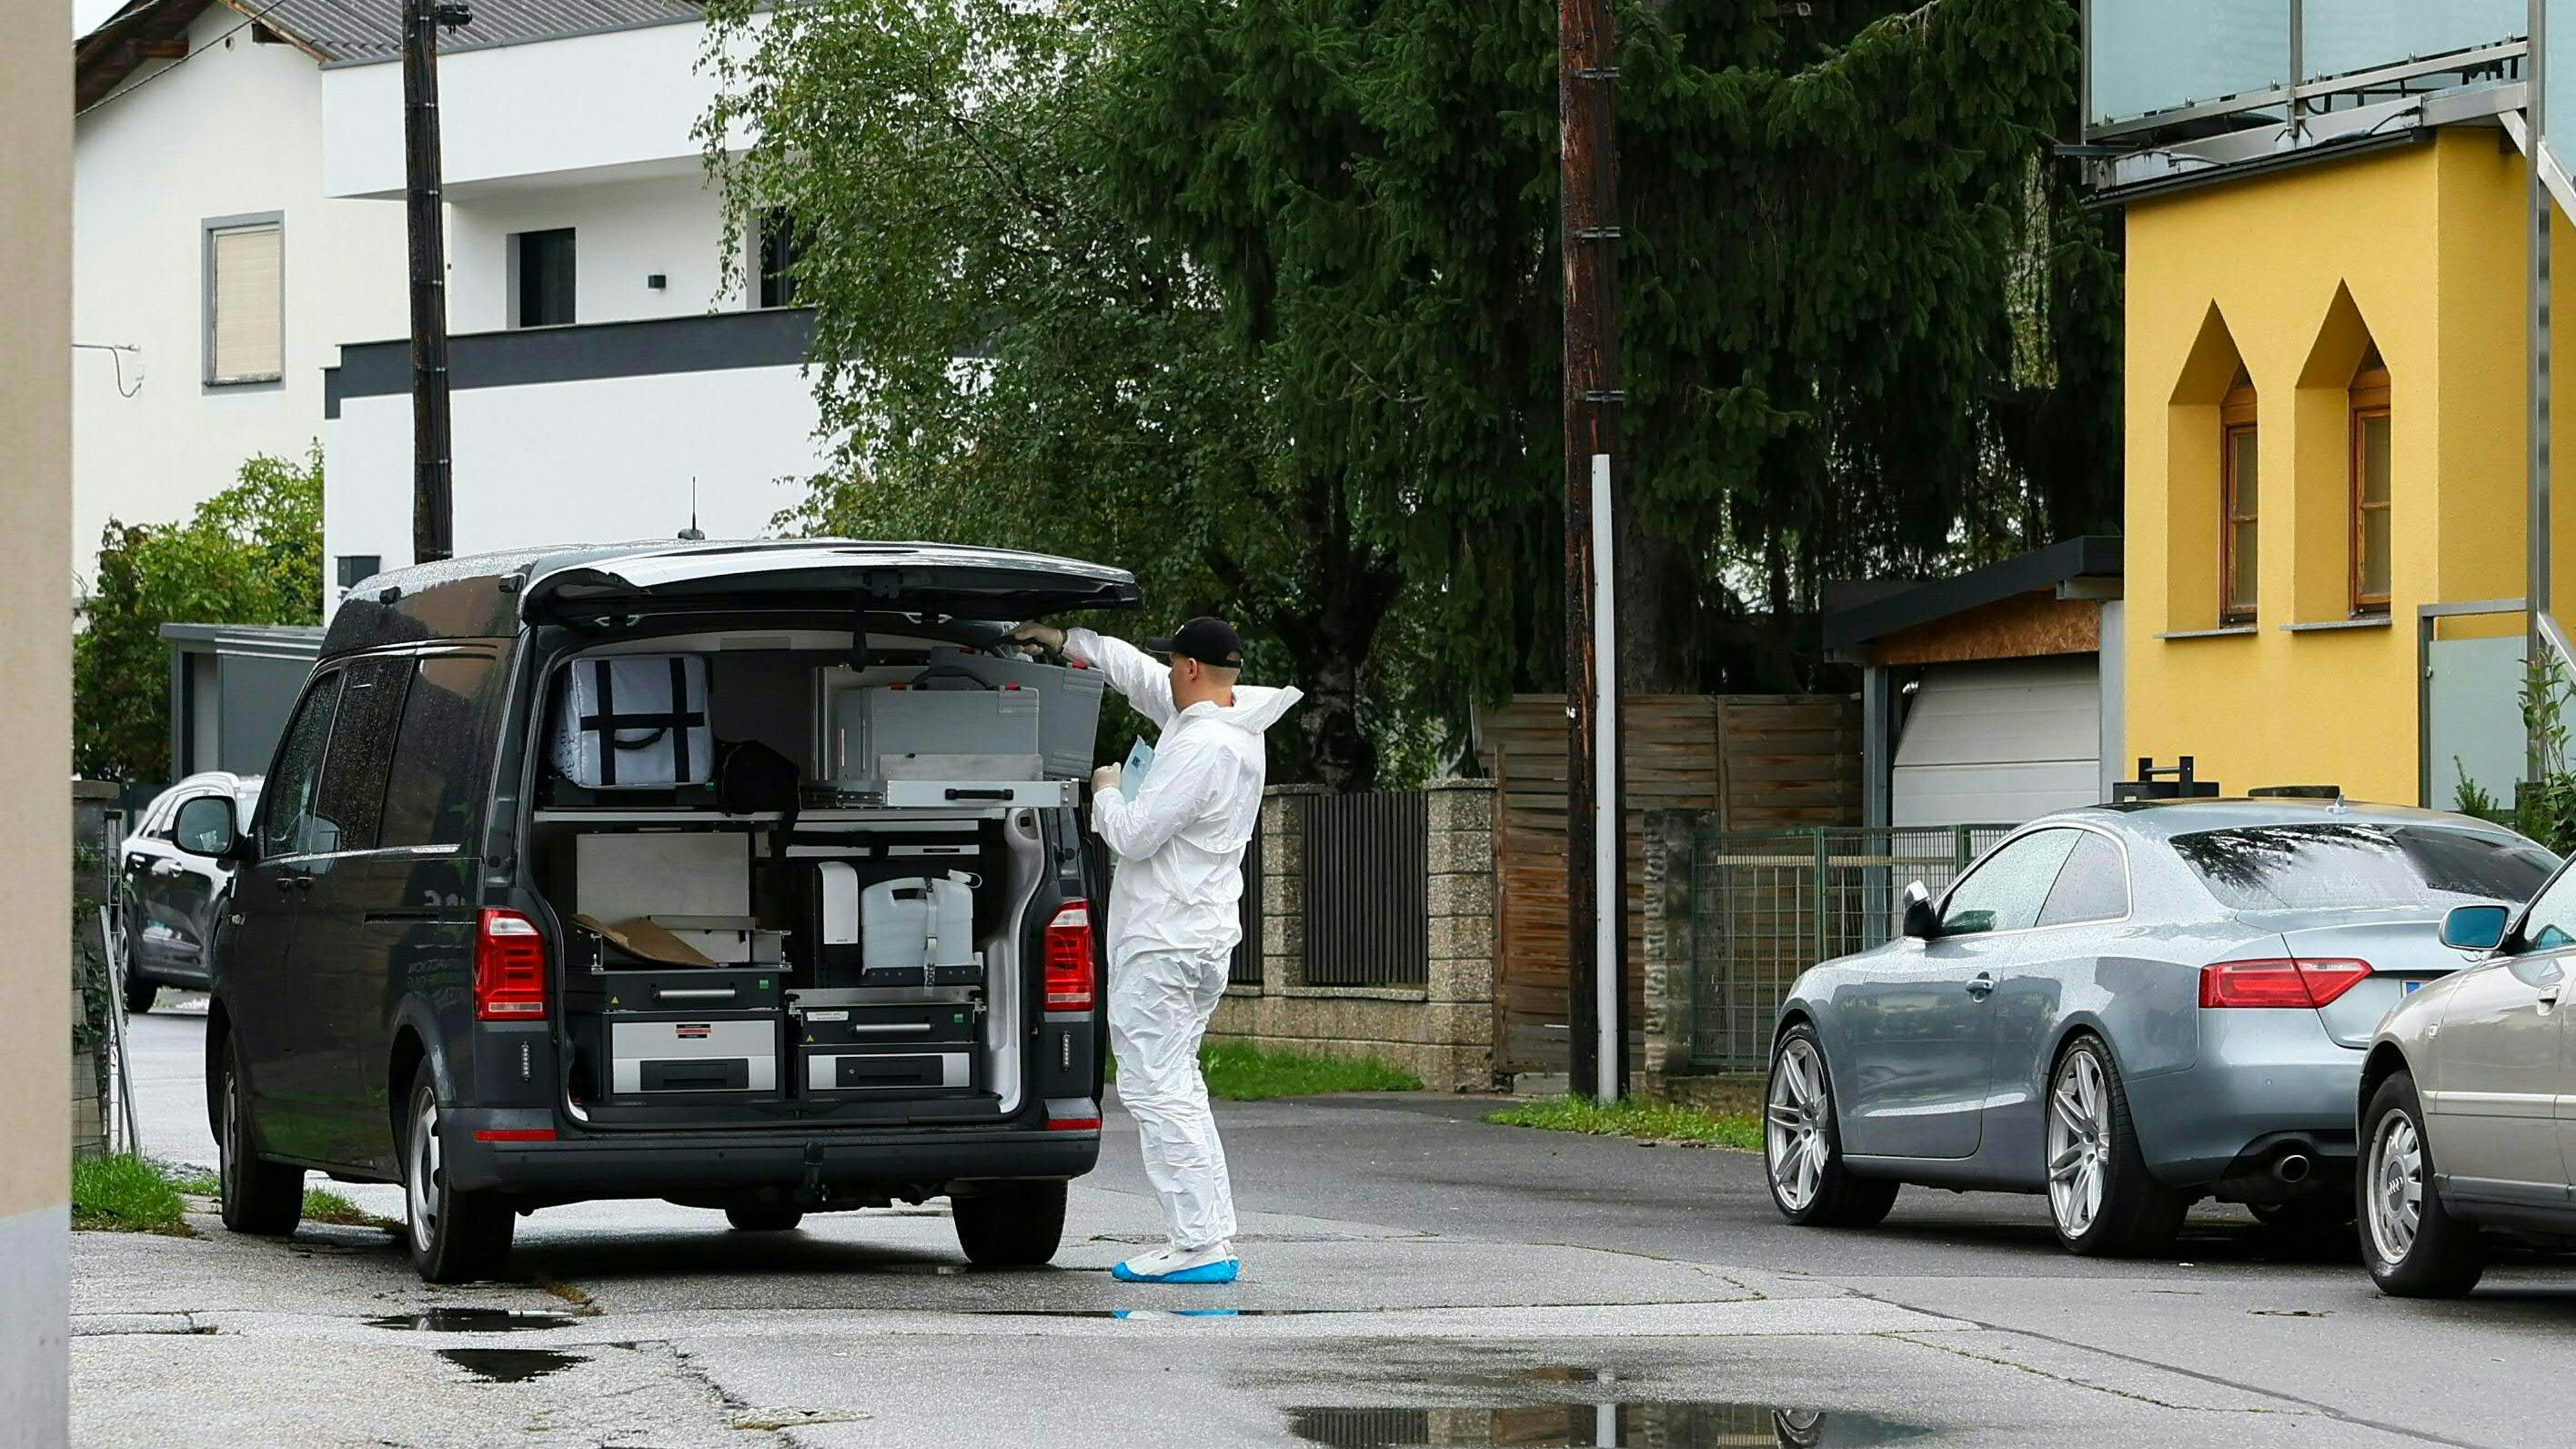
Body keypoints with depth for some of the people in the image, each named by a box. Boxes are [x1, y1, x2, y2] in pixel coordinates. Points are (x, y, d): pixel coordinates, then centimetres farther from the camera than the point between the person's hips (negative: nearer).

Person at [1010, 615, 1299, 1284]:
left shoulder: (1202, 747, -19)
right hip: (1201, 939, 10)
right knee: (1175, 1086, 14)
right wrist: (1064, 640, 32)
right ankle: (1212, 1238, 12)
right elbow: (1136, 671, 27)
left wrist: (1105, 791, 0)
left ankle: (1200, 1244, -14)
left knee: (1156, 1086, -10)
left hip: (1164, 946, -10)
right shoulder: (1227, 721, 12)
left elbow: (1134, 834, -19)